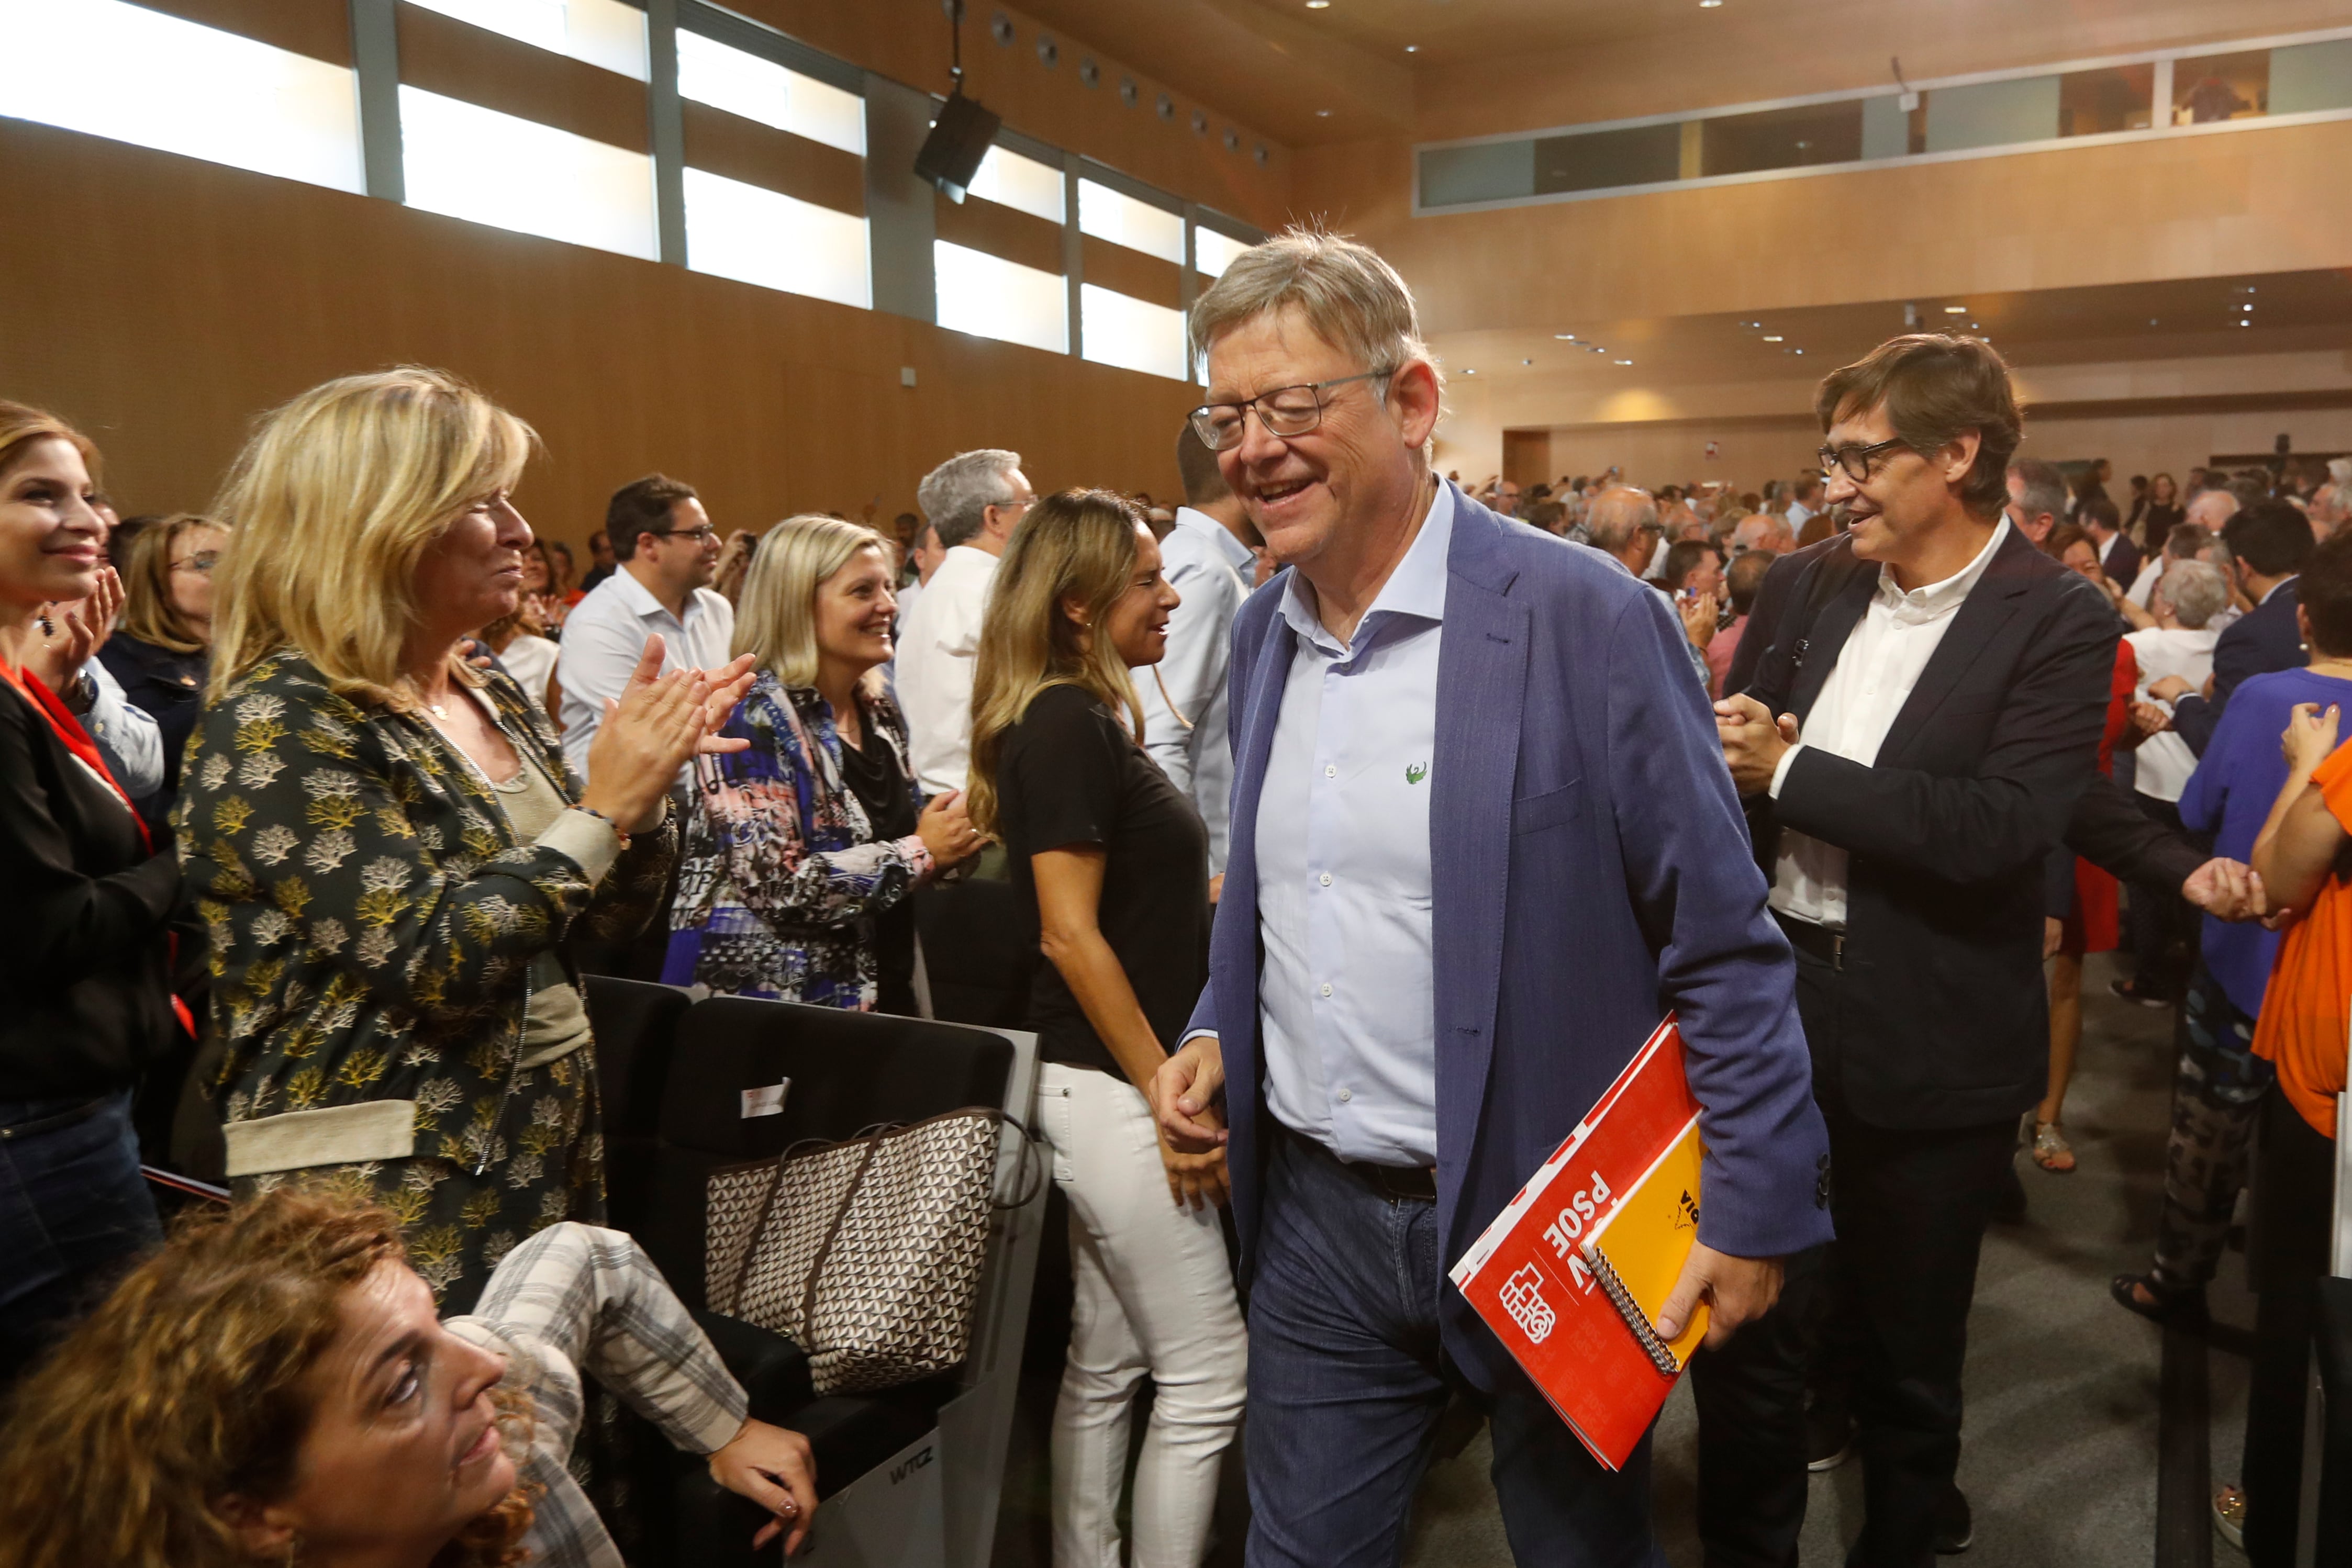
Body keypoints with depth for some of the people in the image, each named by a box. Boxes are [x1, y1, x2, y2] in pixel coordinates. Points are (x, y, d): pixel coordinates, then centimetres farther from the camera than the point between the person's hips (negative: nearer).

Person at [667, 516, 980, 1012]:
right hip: (773, 995, -7)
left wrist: (953, 833, -2)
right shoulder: (752, 715, -14)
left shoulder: (879, 710, 7)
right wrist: (921, 853, -17)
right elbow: (777, 885, -23)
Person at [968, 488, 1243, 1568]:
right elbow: (1070, 934, -20)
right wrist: (1169, 1096, -17)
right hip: (1114, 1086, -9)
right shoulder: (1065, 724, -16)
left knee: (1106, 1362, 17)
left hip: (1105, 1084, 9)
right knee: (1206, 1377, 0)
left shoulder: (1091, 715, 12)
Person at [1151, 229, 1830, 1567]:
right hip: (1315, 1215, 5)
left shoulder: (1586, 618, -16)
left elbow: (1724, 944, -12)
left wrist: (1758, 1207, -11)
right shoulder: (1262, 632, 5)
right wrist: (1218, 1031, 1)